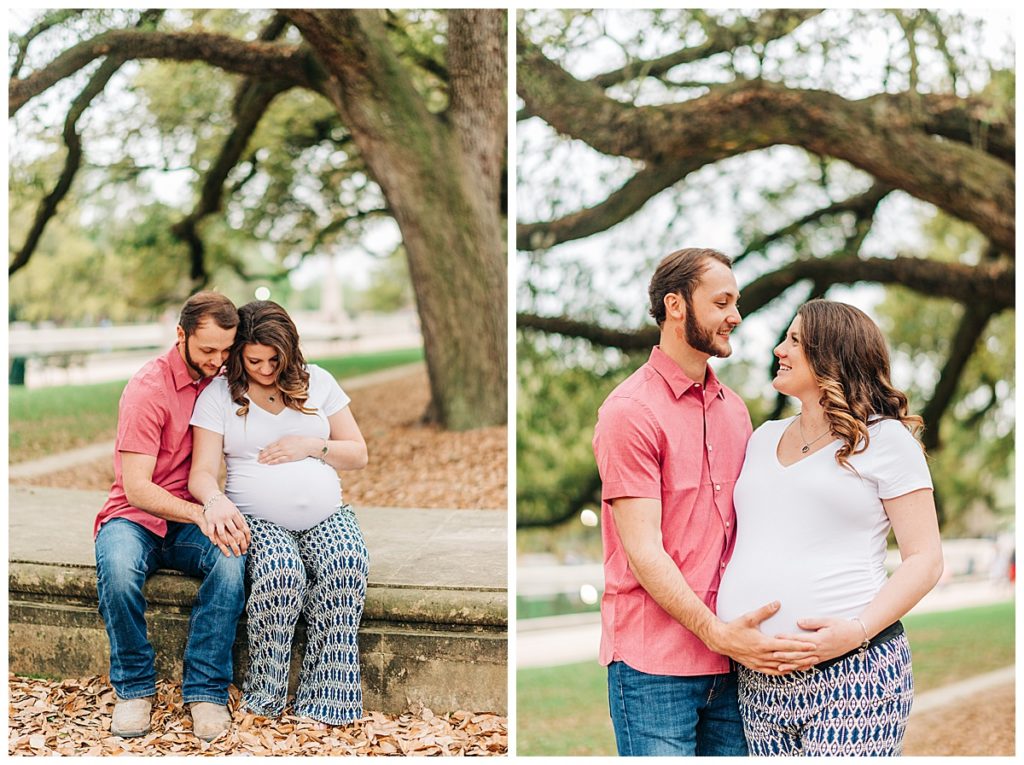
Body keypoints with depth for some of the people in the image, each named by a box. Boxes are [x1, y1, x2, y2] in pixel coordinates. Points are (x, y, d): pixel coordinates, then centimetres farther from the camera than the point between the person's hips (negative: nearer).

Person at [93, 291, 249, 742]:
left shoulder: (219, 382, 6)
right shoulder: (148, 389, -12)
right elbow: (137, 489, -17)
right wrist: (202, 513, -31)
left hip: (194, 519, 4)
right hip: (136, 515, -3)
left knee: (232, 558, -32)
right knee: (118, 568, -38)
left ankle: (205, 689, -23)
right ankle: (135, 688, -17)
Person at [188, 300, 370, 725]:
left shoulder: (316, 381, 12)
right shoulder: (220, 394, 5)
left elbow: (358, 455, 14)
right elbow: (201, 473, -4)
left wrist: (311, 446, -5)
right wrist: (217, 502, -28)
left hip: (326, 516, 2)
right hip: (257, 519, -2)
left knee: (347, 570, -32)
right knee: (281, 576, -36)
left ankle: (323, 699, -24)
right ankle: (264, 697, -19)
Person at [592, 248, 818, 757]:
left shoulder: (734, 409, 15)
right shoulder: (630, 411, -8)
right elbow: (644, 551, -13)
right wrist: (716, 633, -19)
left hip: (731, 659, 7)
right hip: (653, 664, -6)